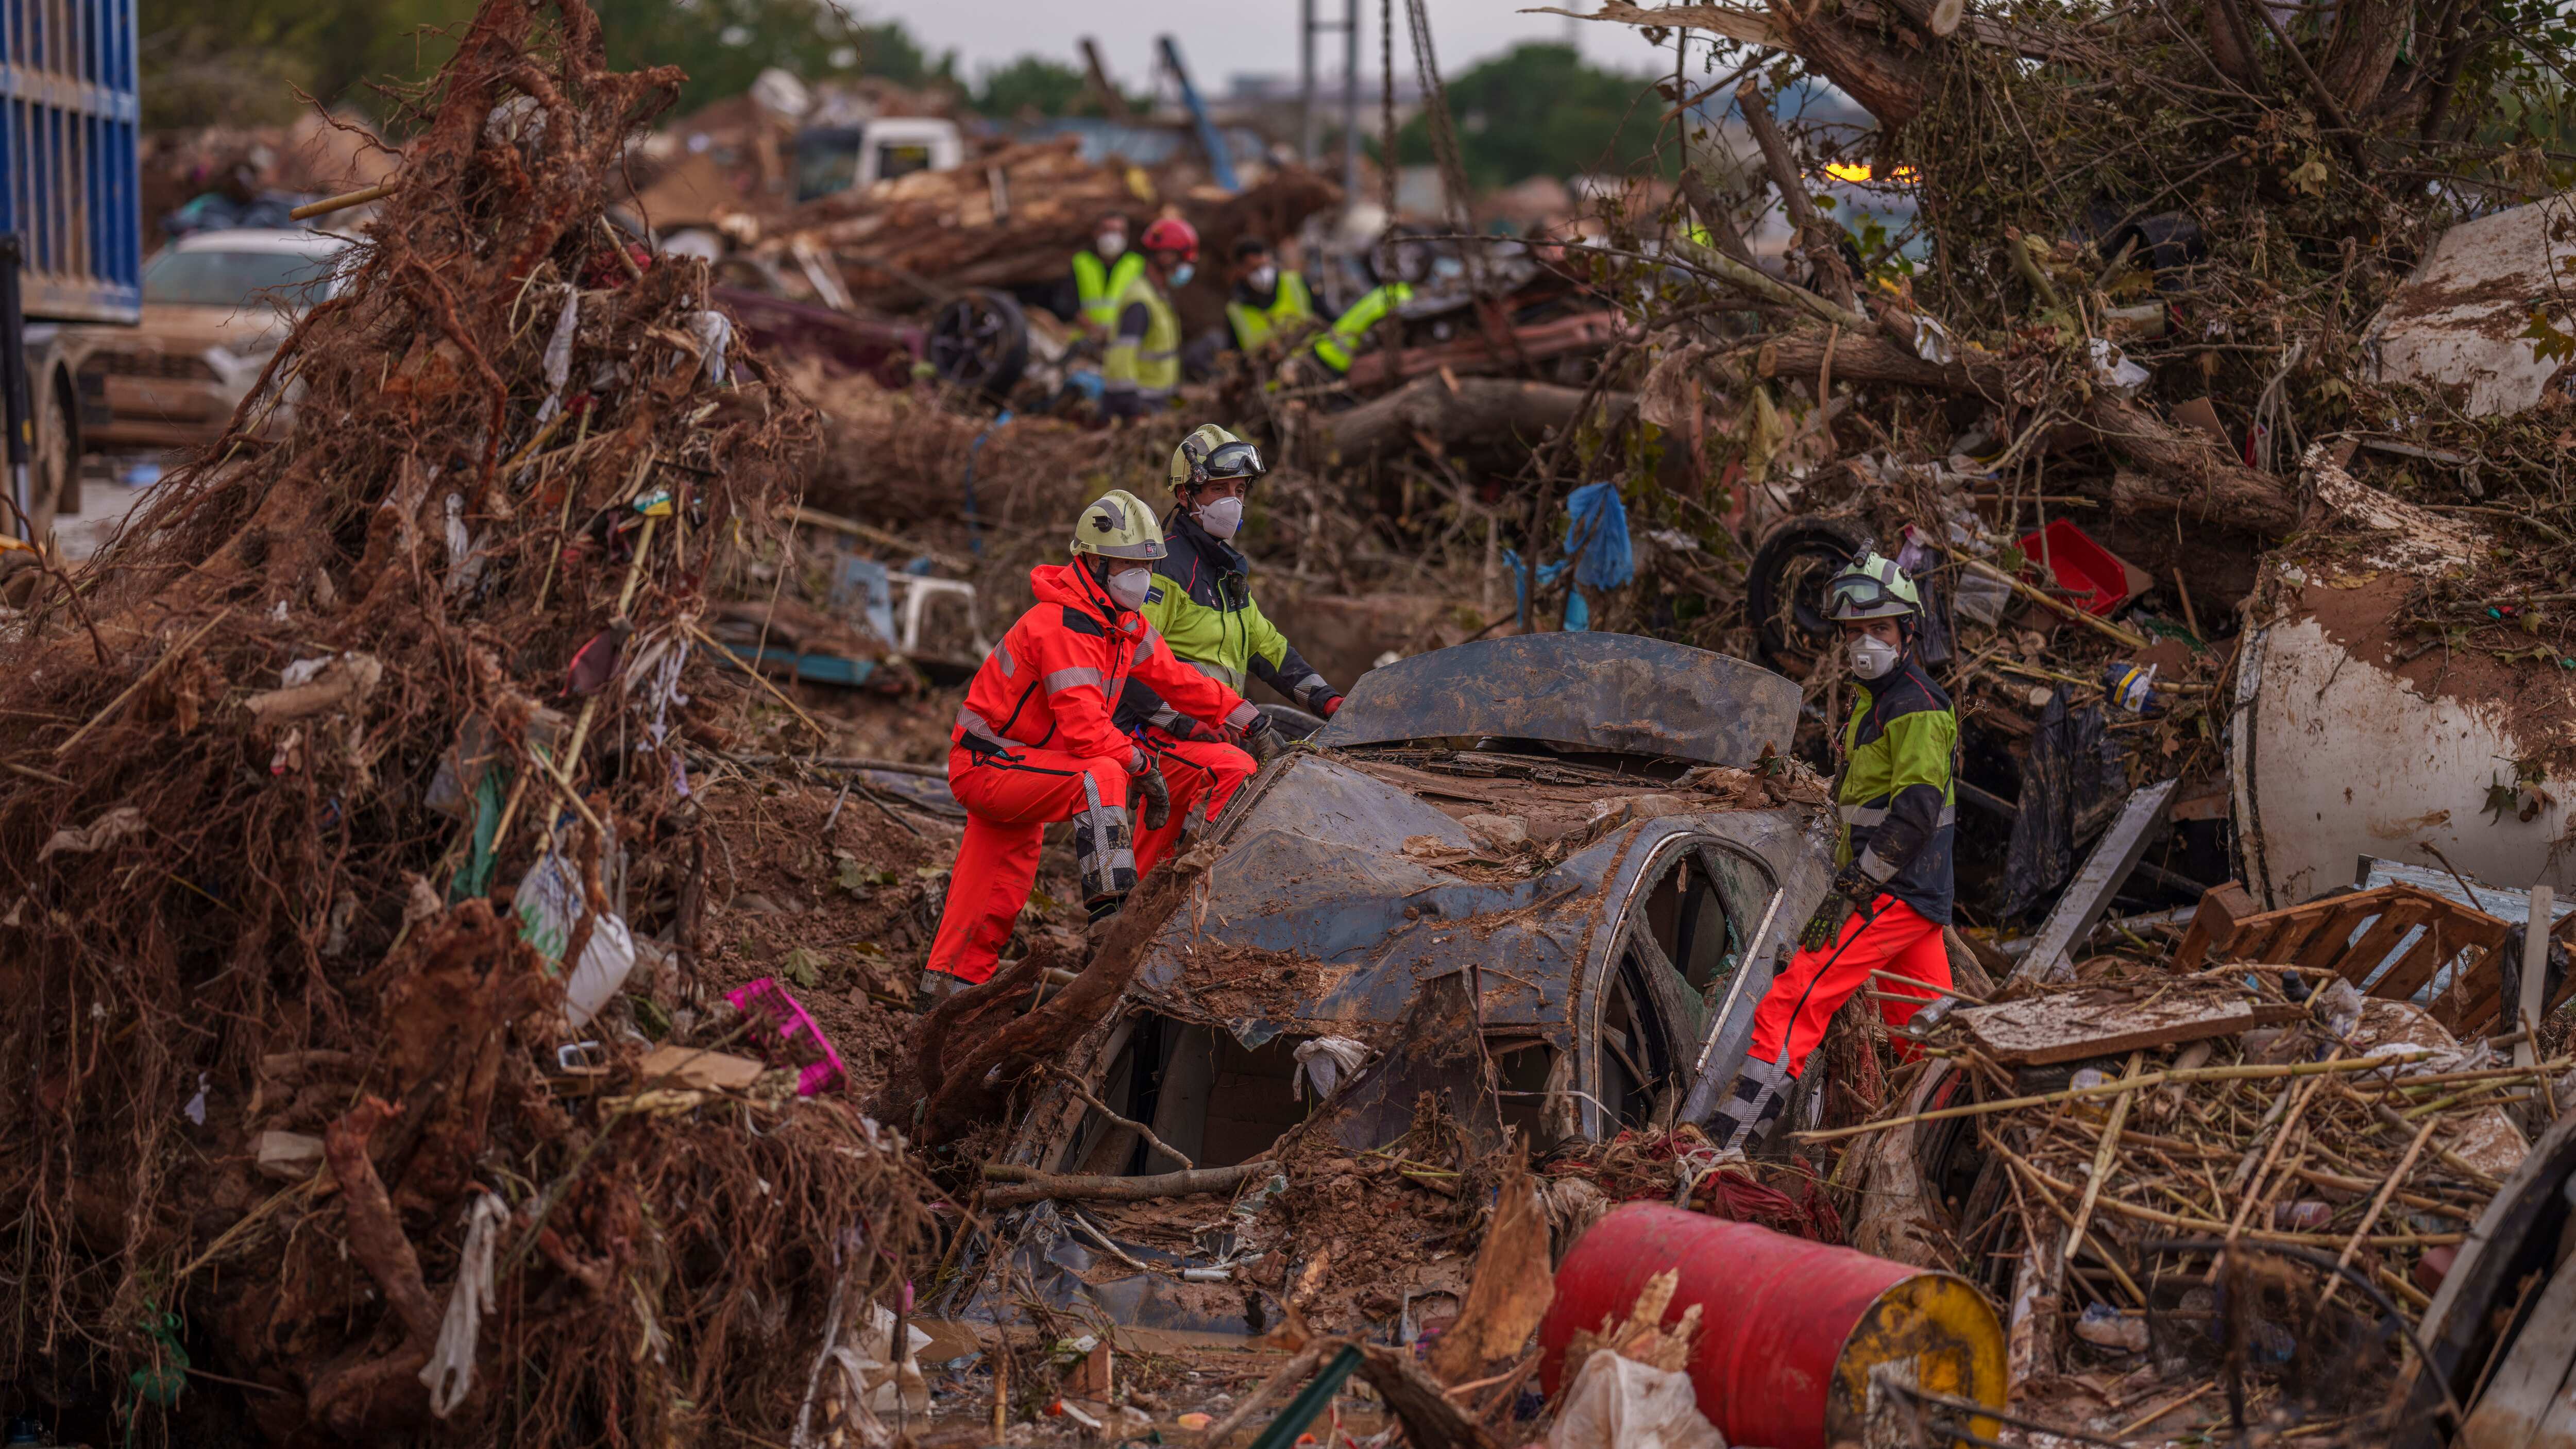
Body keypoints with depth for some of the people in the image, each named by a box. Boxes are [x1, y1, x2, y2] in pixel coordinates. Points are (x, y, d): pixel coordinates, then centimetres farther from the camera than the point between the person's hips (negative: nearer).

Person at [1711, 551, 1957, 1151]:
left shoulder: (1917, 708, -12)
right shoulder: (1872, 701, 19)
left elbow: (1916, 813, -22)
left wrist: (1851, 892, -23)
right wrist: (1852, 883, 23)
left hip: (1894, 894, -10)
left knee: (1790, 1006, -16)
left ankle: (1728, 1149, -21)